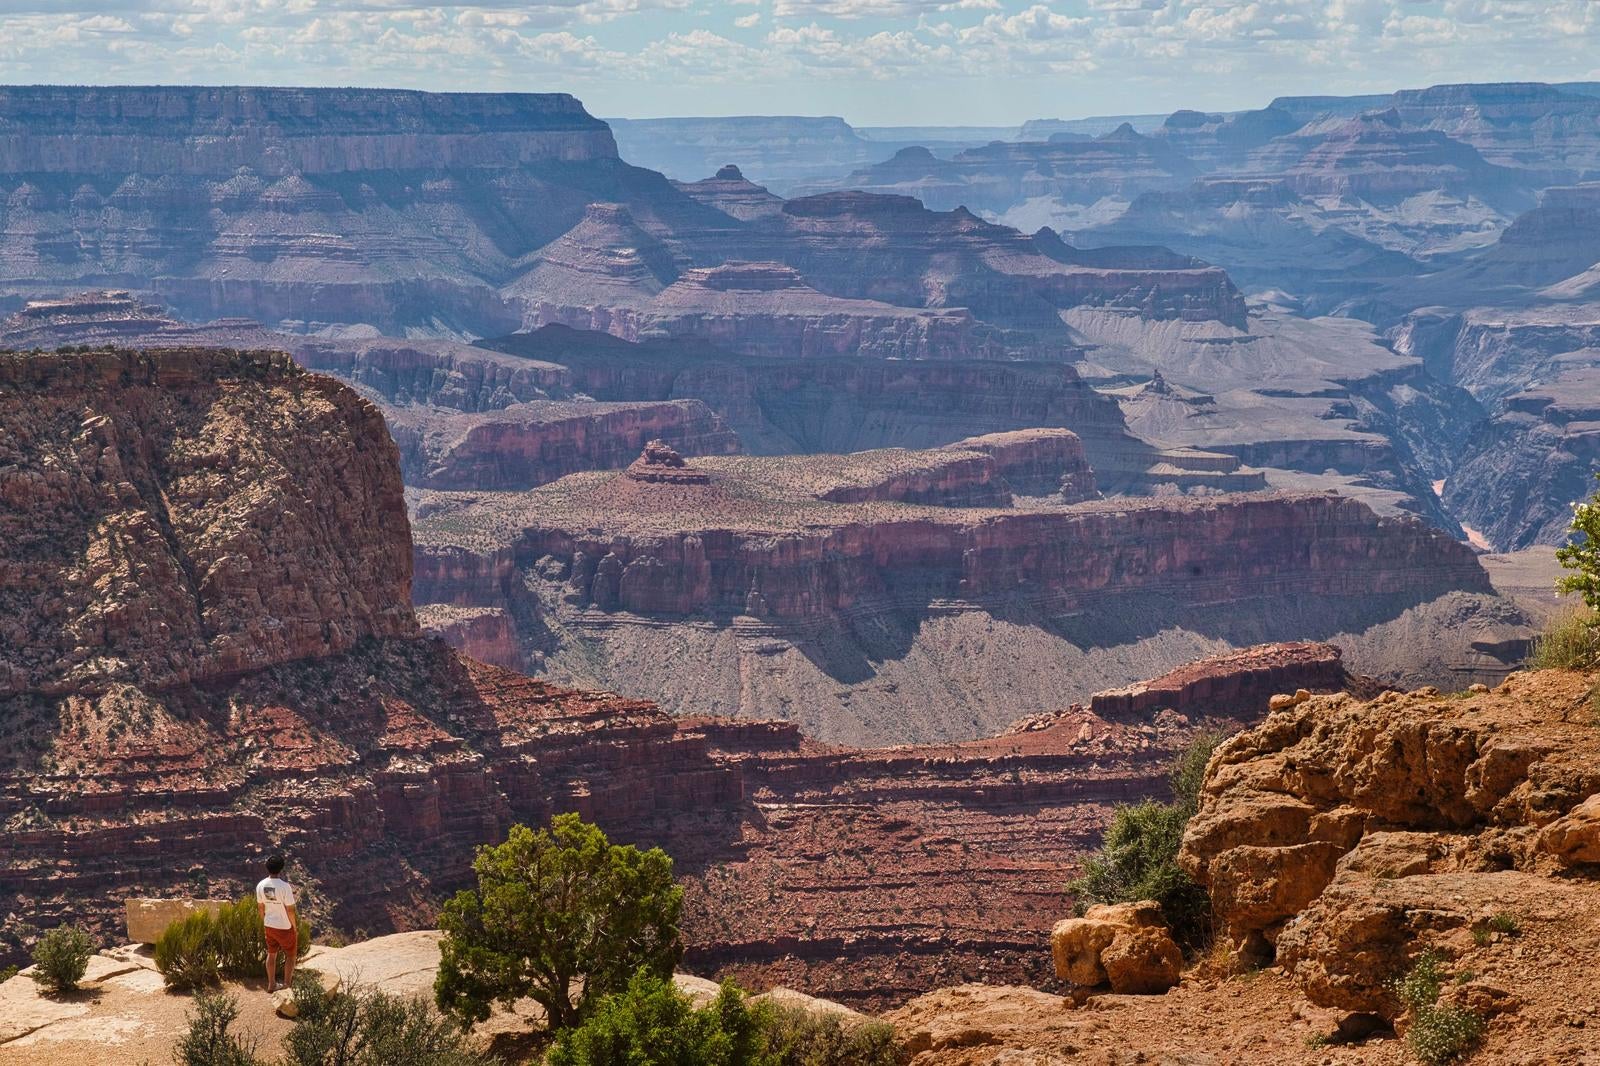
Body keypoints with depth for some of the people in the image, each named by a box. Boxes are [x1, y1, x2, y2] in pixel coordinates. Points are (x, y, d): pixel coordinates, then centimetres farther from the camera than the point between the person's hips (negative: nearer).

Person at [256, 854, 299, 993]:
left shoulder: (261, 886, -7)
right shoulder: (285, 886, -25)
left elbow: (260, 907, 4)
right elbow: (290, 910, -20)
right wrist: (295, 927, -7)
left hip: (269, 926, 5)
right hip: (285, 927, -5)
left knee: (271, 954, 20)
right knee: (290, 955, 11)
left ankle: (271, 985, 27)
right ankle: (286, 986, 13)